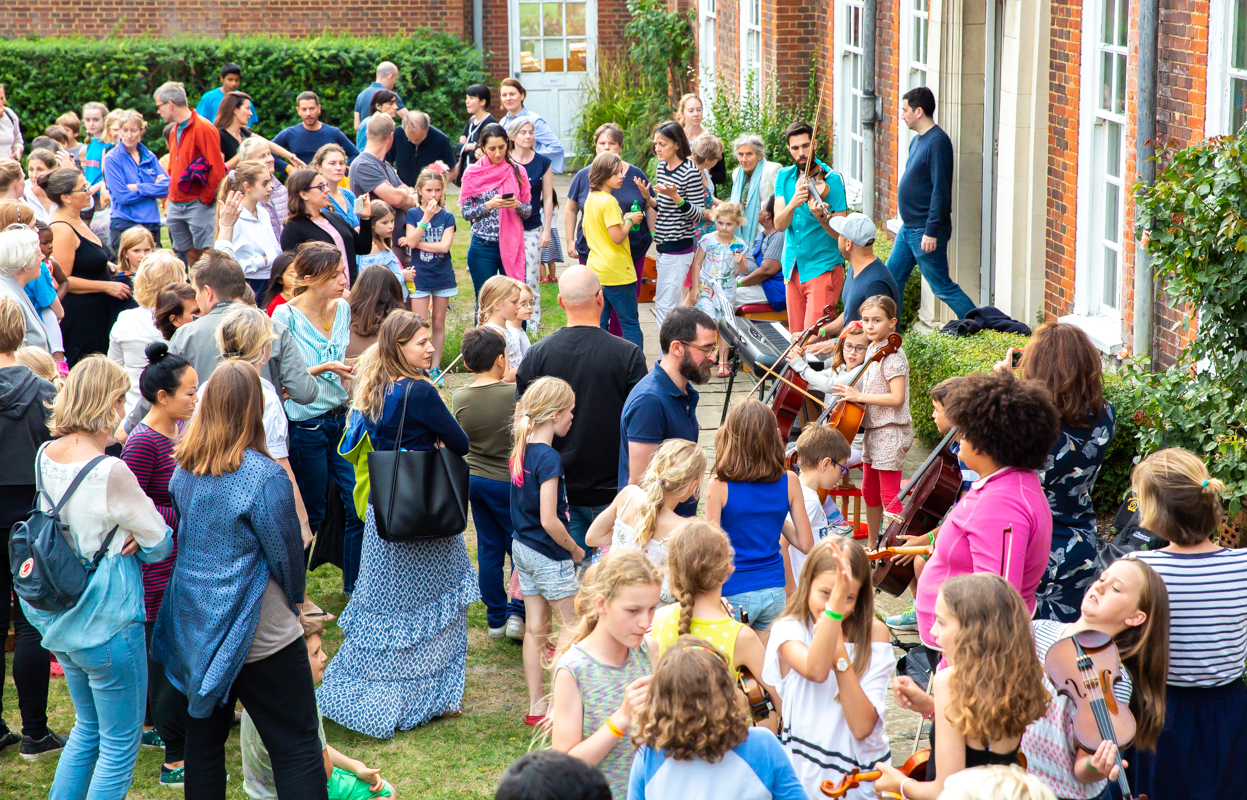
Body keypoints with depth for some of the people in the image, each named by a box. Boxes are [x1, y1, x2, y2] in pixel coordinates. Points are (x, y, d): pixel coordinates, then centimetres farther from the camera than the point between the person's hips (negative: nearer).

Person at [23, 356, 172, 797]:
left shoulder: (45, 455, 0)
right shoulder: (110, 471, -23)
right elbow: (159, 542, -13)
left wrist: (115, 538, -1)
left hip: (59, 618, 8)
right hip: (105, 621, -8)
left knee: (89, 726, 25)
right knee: (120, 743, 6)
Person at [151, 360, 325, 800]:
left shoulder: (183, 470, 0)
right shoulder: (264, 476, -19)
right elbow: (287, 553, -10)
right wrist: (294, 598, 10)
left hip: (196, 627, 6)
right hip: (259, 632, -6)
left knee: (204, 738, 15)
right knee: (297, 747, 0)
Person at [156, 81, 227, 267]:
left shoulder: (203, 128, -10)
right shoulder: (174, 131, 16)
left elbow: (217, 169, -14)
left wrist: (205, 199, -12)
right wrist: (170, 202, 17)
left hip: (198, 205, -8)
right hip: (176, 207, 8)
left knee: (206, 255, -9)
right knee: (190, 255, 9)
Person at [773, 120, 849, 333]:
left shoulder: (831, 179, -9)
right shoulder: (784, 177, 5)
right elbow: (779, 224, -8)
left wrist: (822, 217, -33)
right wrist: (792, 205, -28)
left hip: (823, 268, -5)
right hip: (793, 268, 5)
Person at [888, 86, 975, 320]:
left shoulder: (937, 142, -18)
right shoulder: (917, 140, 12)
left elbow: (941, 190, -22)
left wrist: (932, 231, -24)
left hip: (926, 231, -10)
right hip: (908, 229, 10)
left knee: (942, 287, -5)